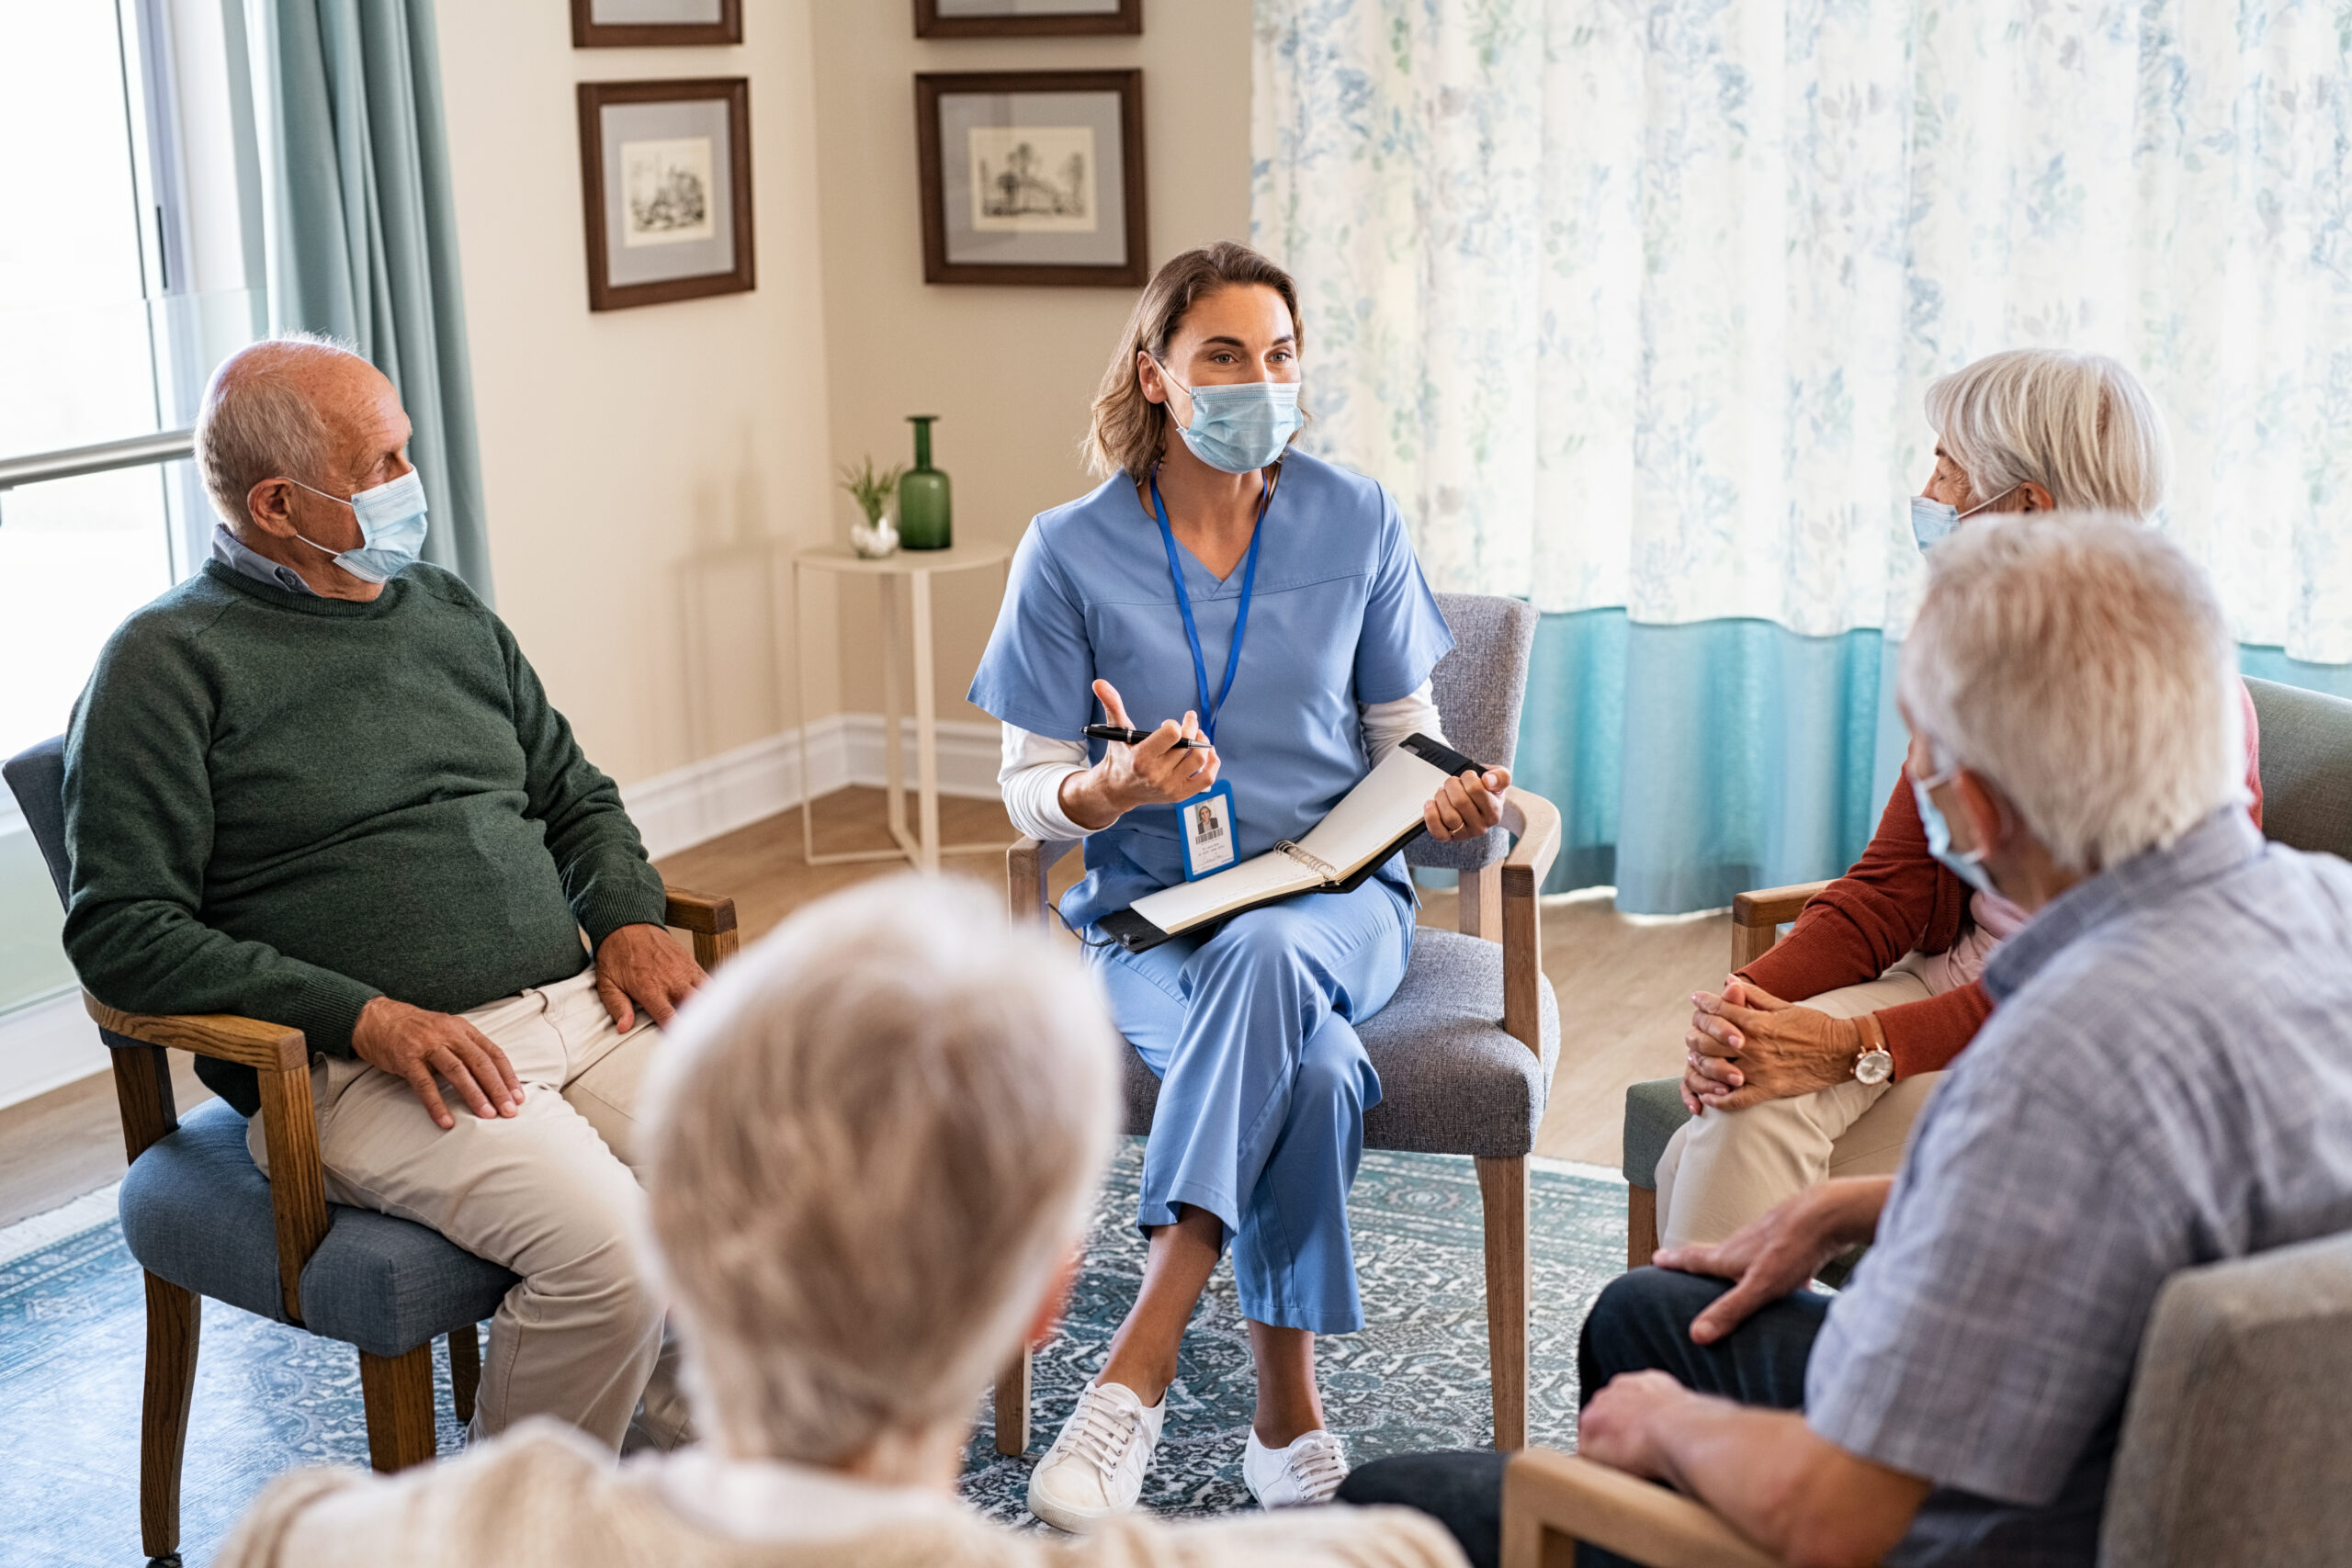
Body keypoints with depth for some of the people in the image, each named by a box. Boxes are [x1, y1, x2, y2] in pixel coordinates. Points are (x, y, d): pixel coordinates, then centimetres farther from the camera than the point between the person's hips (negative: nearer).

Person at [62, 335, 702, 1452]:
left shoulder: (450, 614, 20)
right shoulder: (168, 663, 0)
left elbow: (576, 796, 29)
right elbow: (123, 932, -7)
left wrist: (629, 919, 6)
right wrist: (366, 1018, -16)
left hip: (577, 1006, 6)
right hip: (357, 1070, -6)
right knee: (607, 1248, -31)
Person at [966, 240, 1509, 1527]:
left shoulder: (1357, 525, 4)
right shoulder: (1072, 551, -1)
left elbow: (1405, 740, 11)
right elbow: (1028, 790, 2)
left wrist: (1449, 804, -12)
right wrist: (1111, 789, -21)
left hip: (1334, 900, 1)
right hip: (1149, 916, -1)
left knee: (1264, 956, -37)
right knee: (1306, 1068, -35)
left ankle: (1135, 1376, -39)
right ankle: (1289, 1418, -24)